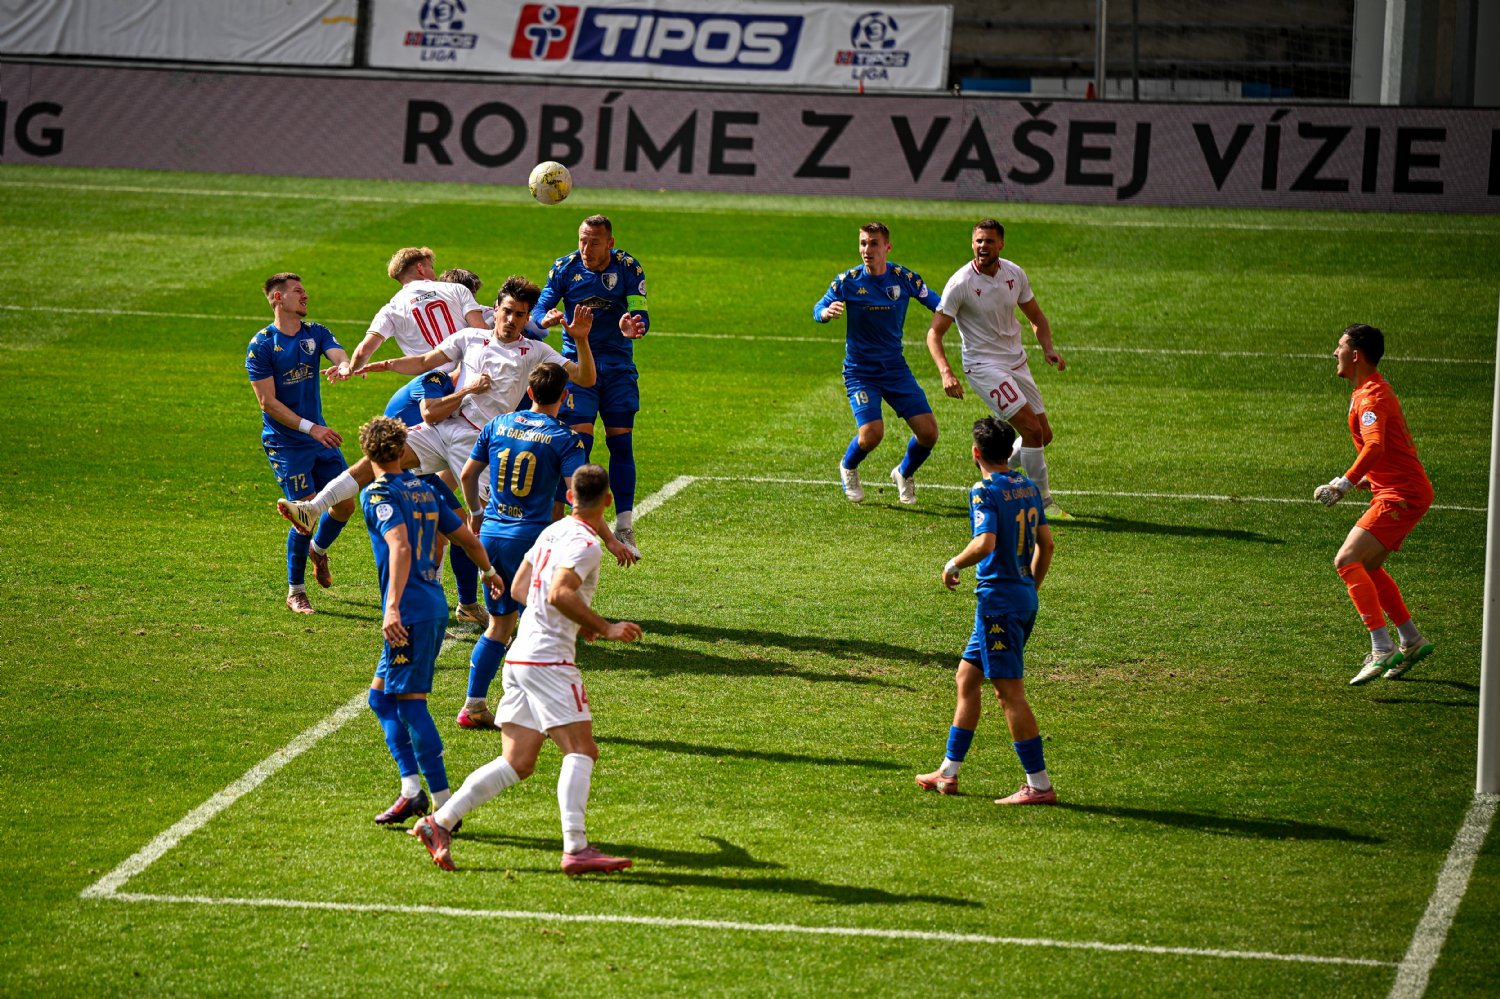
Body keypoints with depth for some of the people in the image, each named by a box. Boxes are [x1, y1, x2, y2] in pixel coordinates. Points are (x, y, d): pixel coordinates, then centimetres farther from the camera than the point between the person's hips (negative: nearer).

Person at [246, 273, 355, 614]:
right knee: (308, 512, -10)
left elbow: (340, 357, -13)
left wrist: (346, 366, -39)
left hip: (319, 435, 6)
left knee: (345, 503, 7)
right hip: (285, 442, -6)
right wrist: (310, 428, -21)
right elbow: (268, 402, -14)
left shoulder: (316, 333, 5)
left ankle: (318, 549, 39)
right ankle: (295, 591, 6)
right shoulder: (262, 345, -11)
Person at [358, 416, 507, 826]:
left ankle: (444, 805, -9)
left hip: (411, 611, -8)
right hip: (435, 604, 8)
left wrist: (392, 607, -30)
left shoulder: (378, 493, -7)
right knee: (381, 696, 15)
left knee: (411, 703, -6)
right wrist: (488, 572, 42)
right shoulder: (423, 489, 15)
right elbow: (468, 538, 23)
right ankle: (411, 789, 7)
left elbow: (400, 546, -23)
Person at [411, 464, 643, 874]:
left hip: (520, 657, 9)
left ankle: (439, 823, 4)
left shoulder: (553, 532, 16)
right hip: (549, 660, -9)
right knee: (580, 750, -10)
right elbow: (559, 593, -25)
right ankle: (575, 848, -20)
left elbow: (518, 588, 23)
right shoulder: (584, 543, -11)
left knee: (516, 764, 8)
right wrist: (604, 628, -19)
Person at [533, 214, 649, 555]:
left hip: (618, 366, 1)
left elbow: (641, 315, -15)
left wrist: (634, 327, -39)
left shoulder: (628, 268, -8)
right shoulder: (564, 268, -7)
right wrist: (544, 320, -37)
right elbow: (540, 308, -12)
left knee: (621, 443, 0)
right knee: (579, 441, -11)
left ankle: (625, 529, 8)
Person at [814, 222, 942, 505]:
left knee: (928, 432, -7)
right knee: (871, 433, -21)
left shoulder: (905, 278, -5)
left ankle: (904, 474, 26)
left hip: (895, 368, 3)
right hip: (860, 372, -3)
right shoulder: (848, 281, -8)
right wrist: (827, 312, -27)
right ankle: (848, 468, 15)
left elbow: (939, 306, 6)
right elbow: (818, 310, -2)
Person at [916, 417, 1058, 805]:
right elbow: (1046, 543, 15)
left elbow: (985, 543, -26)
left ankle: (1039, 784, -6)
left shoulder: (985, 491, -14)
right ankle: (948, 773, 22)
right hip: (1025, 597, 9)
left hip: (998, 599, -9)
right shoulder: (1028, 487, 10)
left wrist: (954, 565, -8)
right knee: (967, 677, 18)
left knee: (1010, 691, -6)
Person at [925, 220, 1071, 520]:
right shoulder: (960, 283, -17)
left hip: (1017, 363, 7)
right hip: (984, 367, -7)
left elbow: (1036, 316, 14)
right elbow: (935, 332, -14)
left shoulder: (1015, 274, 0)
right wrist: (946, 373, -29)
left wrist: (1048, 348, -5)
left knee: (1043, 435, 8)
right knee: (1032, 430, -17)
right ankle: (1043, 502, -5)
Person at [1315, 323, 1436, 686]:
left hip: (1401, 494, -11)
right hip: (1404, 490, 11)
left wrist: (1345, 484, -34)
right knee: (1367, 567, 21)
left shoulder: (1371, 395, -17)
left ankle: (1383, 650, -21)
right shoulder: (1374, 389, 17)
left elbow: (1375, 446, -33)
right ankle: (1412, 641, 29)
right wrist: (1367, 479, 20)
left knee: (1347, 562, -17)